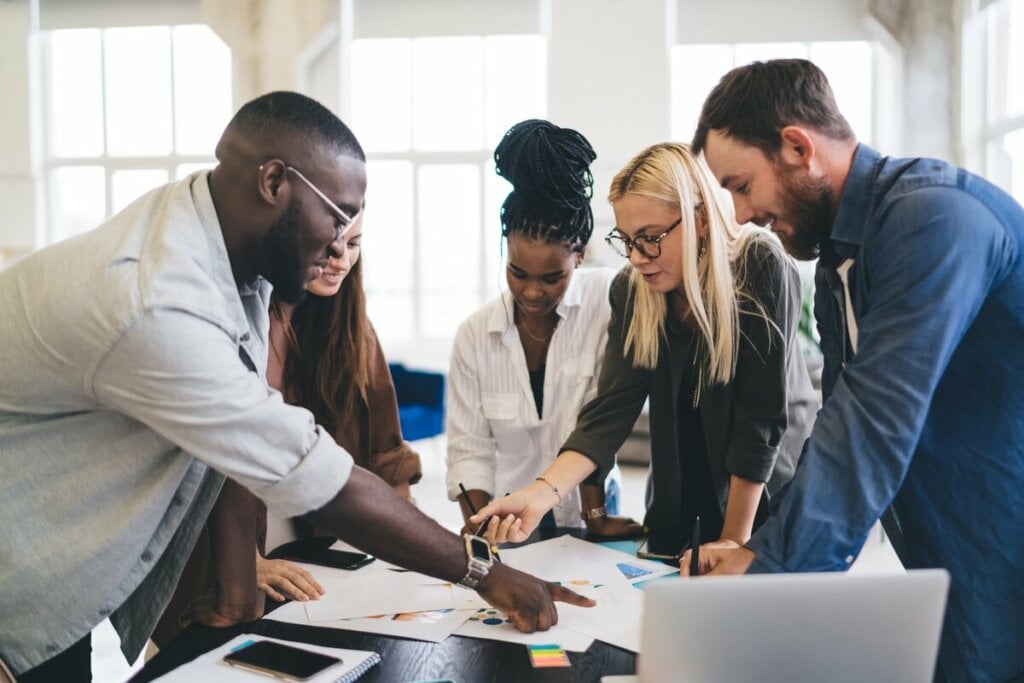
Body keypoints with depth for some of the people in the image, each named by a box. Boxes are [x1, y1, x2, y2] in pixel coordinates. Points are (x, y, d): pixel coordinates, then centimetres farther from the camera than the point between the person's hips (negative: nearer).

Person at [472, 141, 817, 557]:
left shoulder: (762, 269, -23)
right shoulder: (631, 291, -10)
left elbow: (764, 417, -23)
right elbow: (612, 408, -17)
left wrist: (734, 539, -20)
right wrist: (544, 492, -32)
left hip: (769, 489, -3)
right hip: (678, 499, 4)